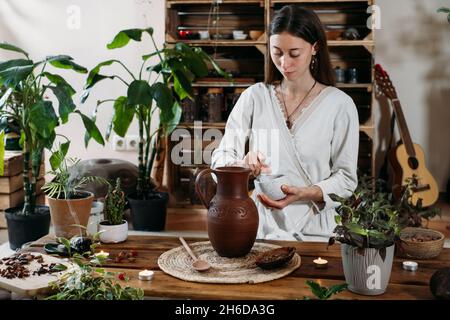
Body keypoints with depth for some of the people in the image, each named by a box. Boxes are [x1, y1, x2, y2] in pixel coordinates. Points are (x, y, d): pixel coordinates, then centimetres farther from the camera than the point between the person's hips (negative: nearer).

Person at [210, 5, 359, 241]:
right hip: (261, 228, 1)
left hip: (316, 232, 0)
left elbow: (346, 178, -1)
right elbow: (220, 158, 2)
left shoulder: (339, 104, -3)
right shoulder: (254, 97, 4)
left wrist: (304, 193, -19)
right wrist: (242, 165, -21)